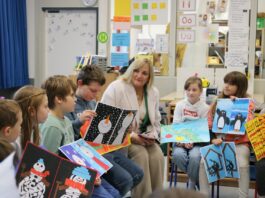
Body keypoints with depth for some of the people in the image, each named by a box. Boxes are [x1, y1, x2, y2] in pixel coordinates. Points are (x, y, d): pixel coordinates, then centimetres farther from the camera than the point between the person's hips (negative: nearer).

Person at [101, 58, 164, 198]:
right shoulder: (116, 88, -11)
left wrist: (152, 136, -7)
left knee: (158, 156, -23)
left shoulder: (153, 92, 6)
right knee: (142, 155, -30)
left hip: (142, 138, 5)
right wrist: (130, 136, -22)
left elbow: (155, 121, 15)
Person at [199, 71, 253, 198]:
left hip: (239, 143, -2)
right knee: (203, 161, -22)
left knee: (242, 165, -30)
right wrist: (213, 139, -8)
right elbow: (209, 124, 9)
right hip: (218, 142, 2)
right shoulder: (217, 102, 11)